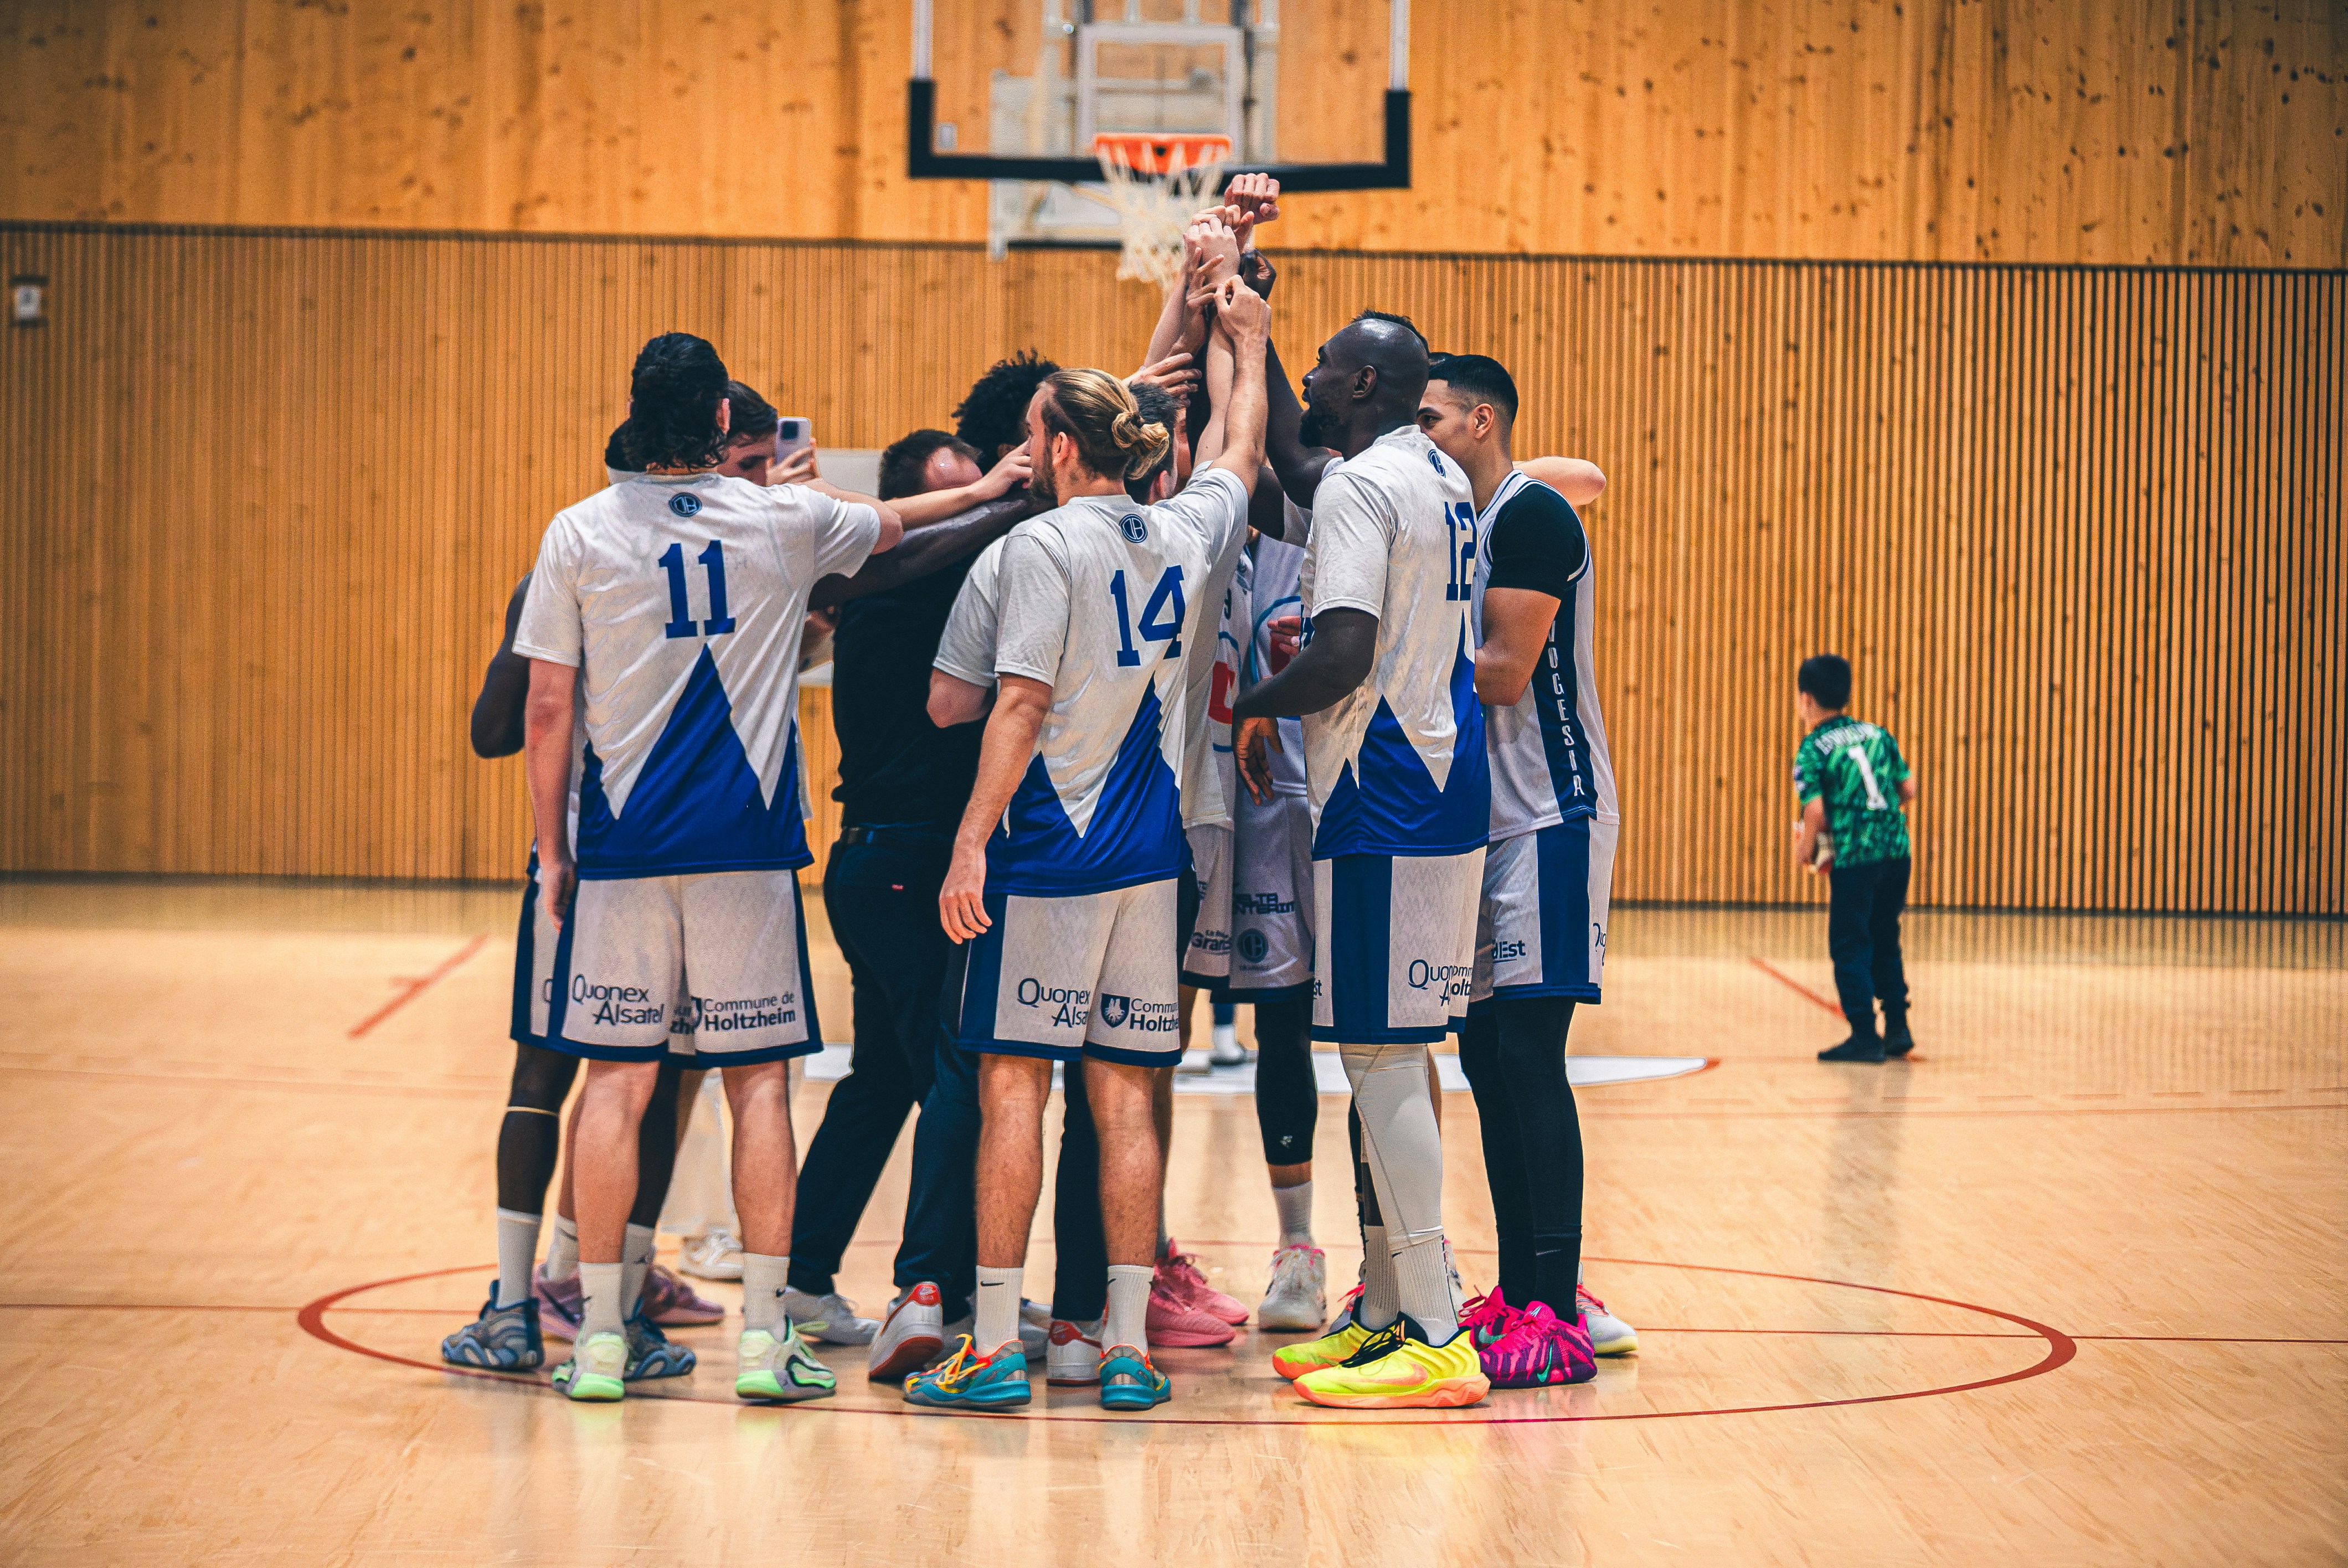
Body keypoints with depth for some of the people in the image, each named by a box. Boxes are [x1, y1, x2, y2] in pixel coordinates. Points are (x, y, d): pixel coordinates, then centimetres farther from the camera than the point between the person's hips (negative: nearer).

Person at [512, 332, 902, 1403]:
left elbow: (547, 709, 1)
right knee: (759, 1079, 5)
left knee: (615, 1079, 5)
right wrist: (803, 485, 41)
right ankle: (765, 1336, 4)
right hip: (748, 845, 0)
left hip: (622, 846, 0)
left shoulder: (580, 533, 0)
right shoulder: (784, 521, 2)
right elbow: (894, 527, 23)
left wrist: (552, 849, 8)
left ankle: (601, 1336, 6)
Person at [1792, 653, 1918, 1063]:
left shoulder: (1812, 751, -7)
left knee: (1849, 947, 4)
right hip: (1896, 849, 6)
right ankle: (1898, 1028, 22)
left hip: (1853, 859, -6)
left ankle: (1865, 1037, 3)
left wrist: (1804, 851, 0)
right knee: (1885, 941, 19)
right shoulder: (1878, 734, 10)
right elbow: (1908, 789, 11)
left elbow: (1816, 813, -16)